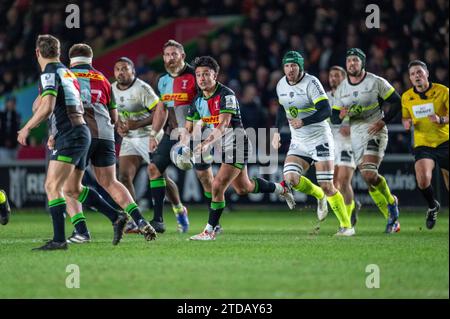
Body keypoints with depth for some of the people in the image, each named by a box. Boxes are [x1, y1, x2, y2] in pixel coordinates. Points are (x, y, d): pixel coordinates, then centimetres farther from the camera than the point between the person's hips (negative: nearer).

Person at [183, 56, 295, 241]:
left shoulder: (226, 95, -19)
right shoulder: (198, 100, 3)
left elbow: (223, 125, -30)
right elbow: (188, 129, 7)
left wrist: (206, 143, -44)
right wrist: (183, 148, -13)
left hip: (235, 144, -8)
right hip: (222, 148, 8)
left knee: (217, 186, -17)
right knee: (243, 188, 21)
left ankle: (210, 231, -7)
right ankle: (281, 189, 45)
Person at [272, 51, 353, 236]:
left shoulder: (311, 83, -15)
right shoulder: (281, 86, 6)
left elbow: (326, 110, -24)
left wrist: (303, 122, -33)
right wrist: (277, 132, 18)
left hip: (319, 138, -6)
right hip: (298, 142, 6)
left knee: (327, 186, -10)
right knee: (290, 178, -15)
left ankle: (346, 226, 4)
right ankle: (319, 196, 15)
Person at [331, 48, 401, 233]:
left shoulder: (376, 82, -4)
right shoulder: (341, 89, 9)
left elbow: (396, 102, 0)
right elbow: (334, 118, 11)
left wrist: (383, 122, -11)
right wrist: (342, 114, -13)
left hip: (375, 131, -5)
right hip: (356, 135, 5)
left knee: (370, 175, -23)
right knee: (368, 179, 2)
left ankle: (391, 202, 5)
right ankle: (392, 218, 13)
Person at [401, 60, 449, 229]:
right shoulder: (406, 97, 3)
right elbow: (405, 117, 19)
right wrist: (406, 122, -5)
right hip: (422, 144, 1)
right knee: (423, 180, -21)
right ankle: (432, 206, 9)